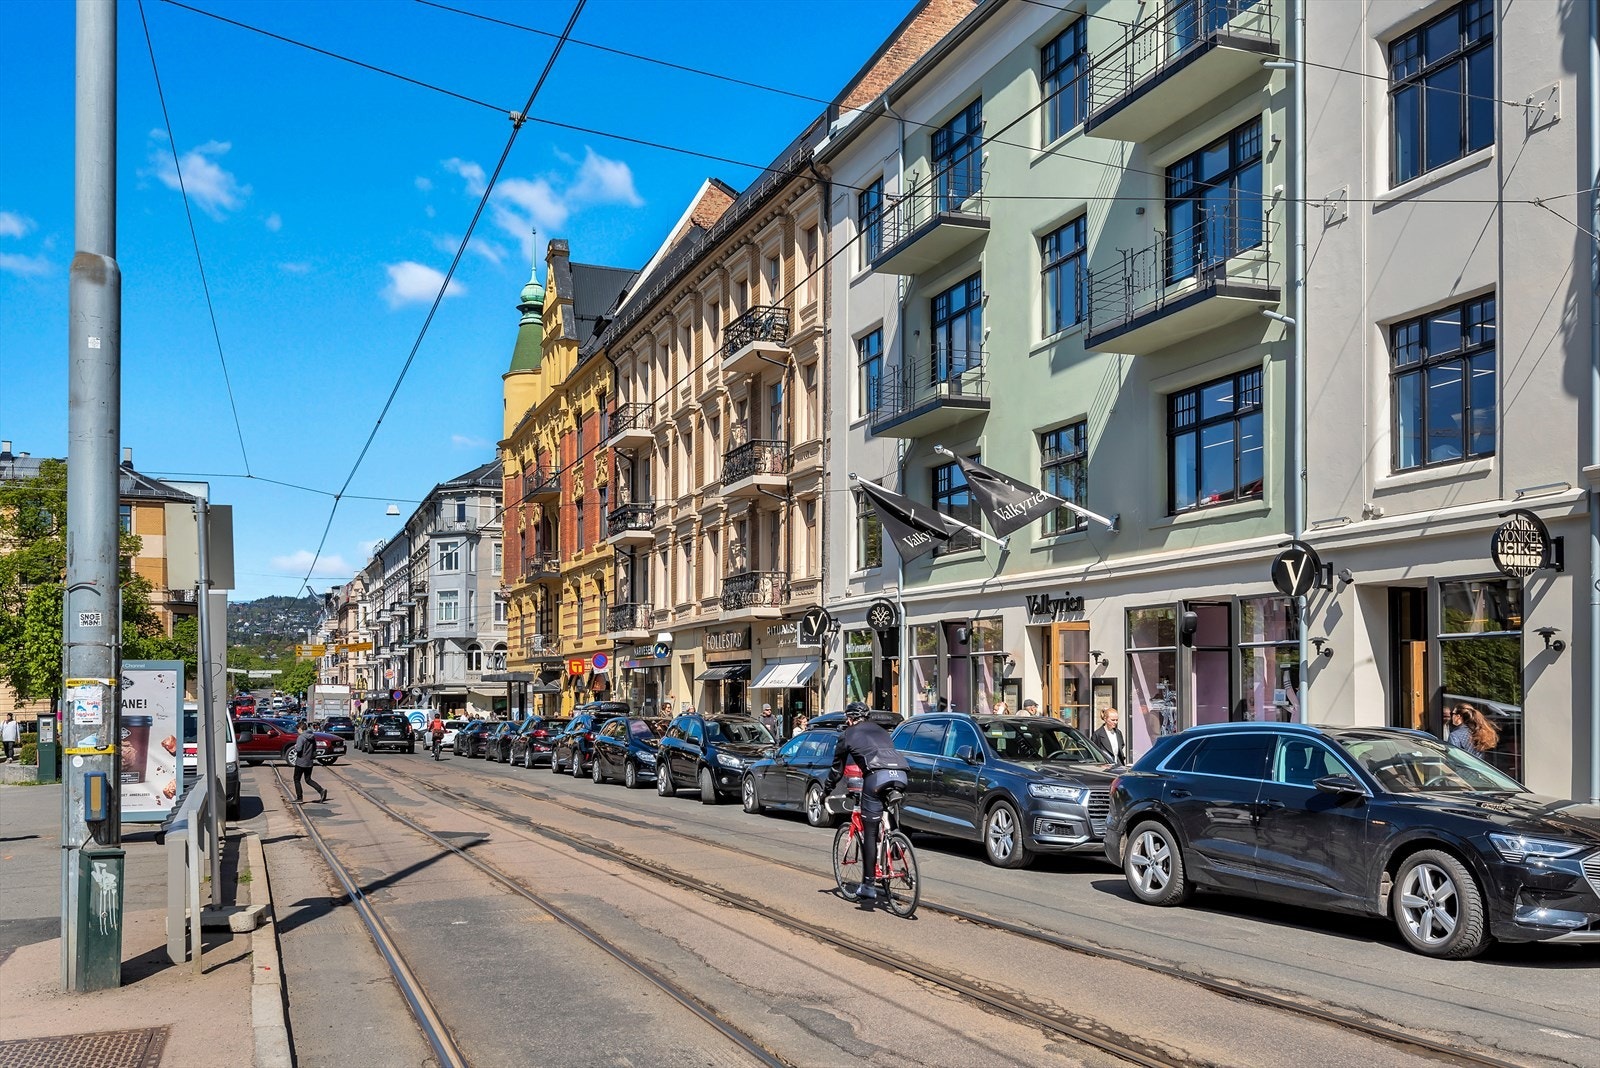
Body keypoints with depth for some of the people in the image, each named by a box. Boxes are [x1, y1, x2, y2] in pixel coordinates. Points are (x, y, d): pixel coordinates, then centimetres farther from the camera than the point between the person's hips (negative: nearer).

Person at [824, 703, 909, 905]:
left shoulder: (848, 735, 21)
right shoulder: (880, 731, 34)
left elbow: (837, 768, 28)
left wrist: (826, 790, 42)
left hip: (876, 776, -4)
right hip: (900, 774, 4)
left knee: (870, 833, 1)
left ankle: (869, 885, 1)